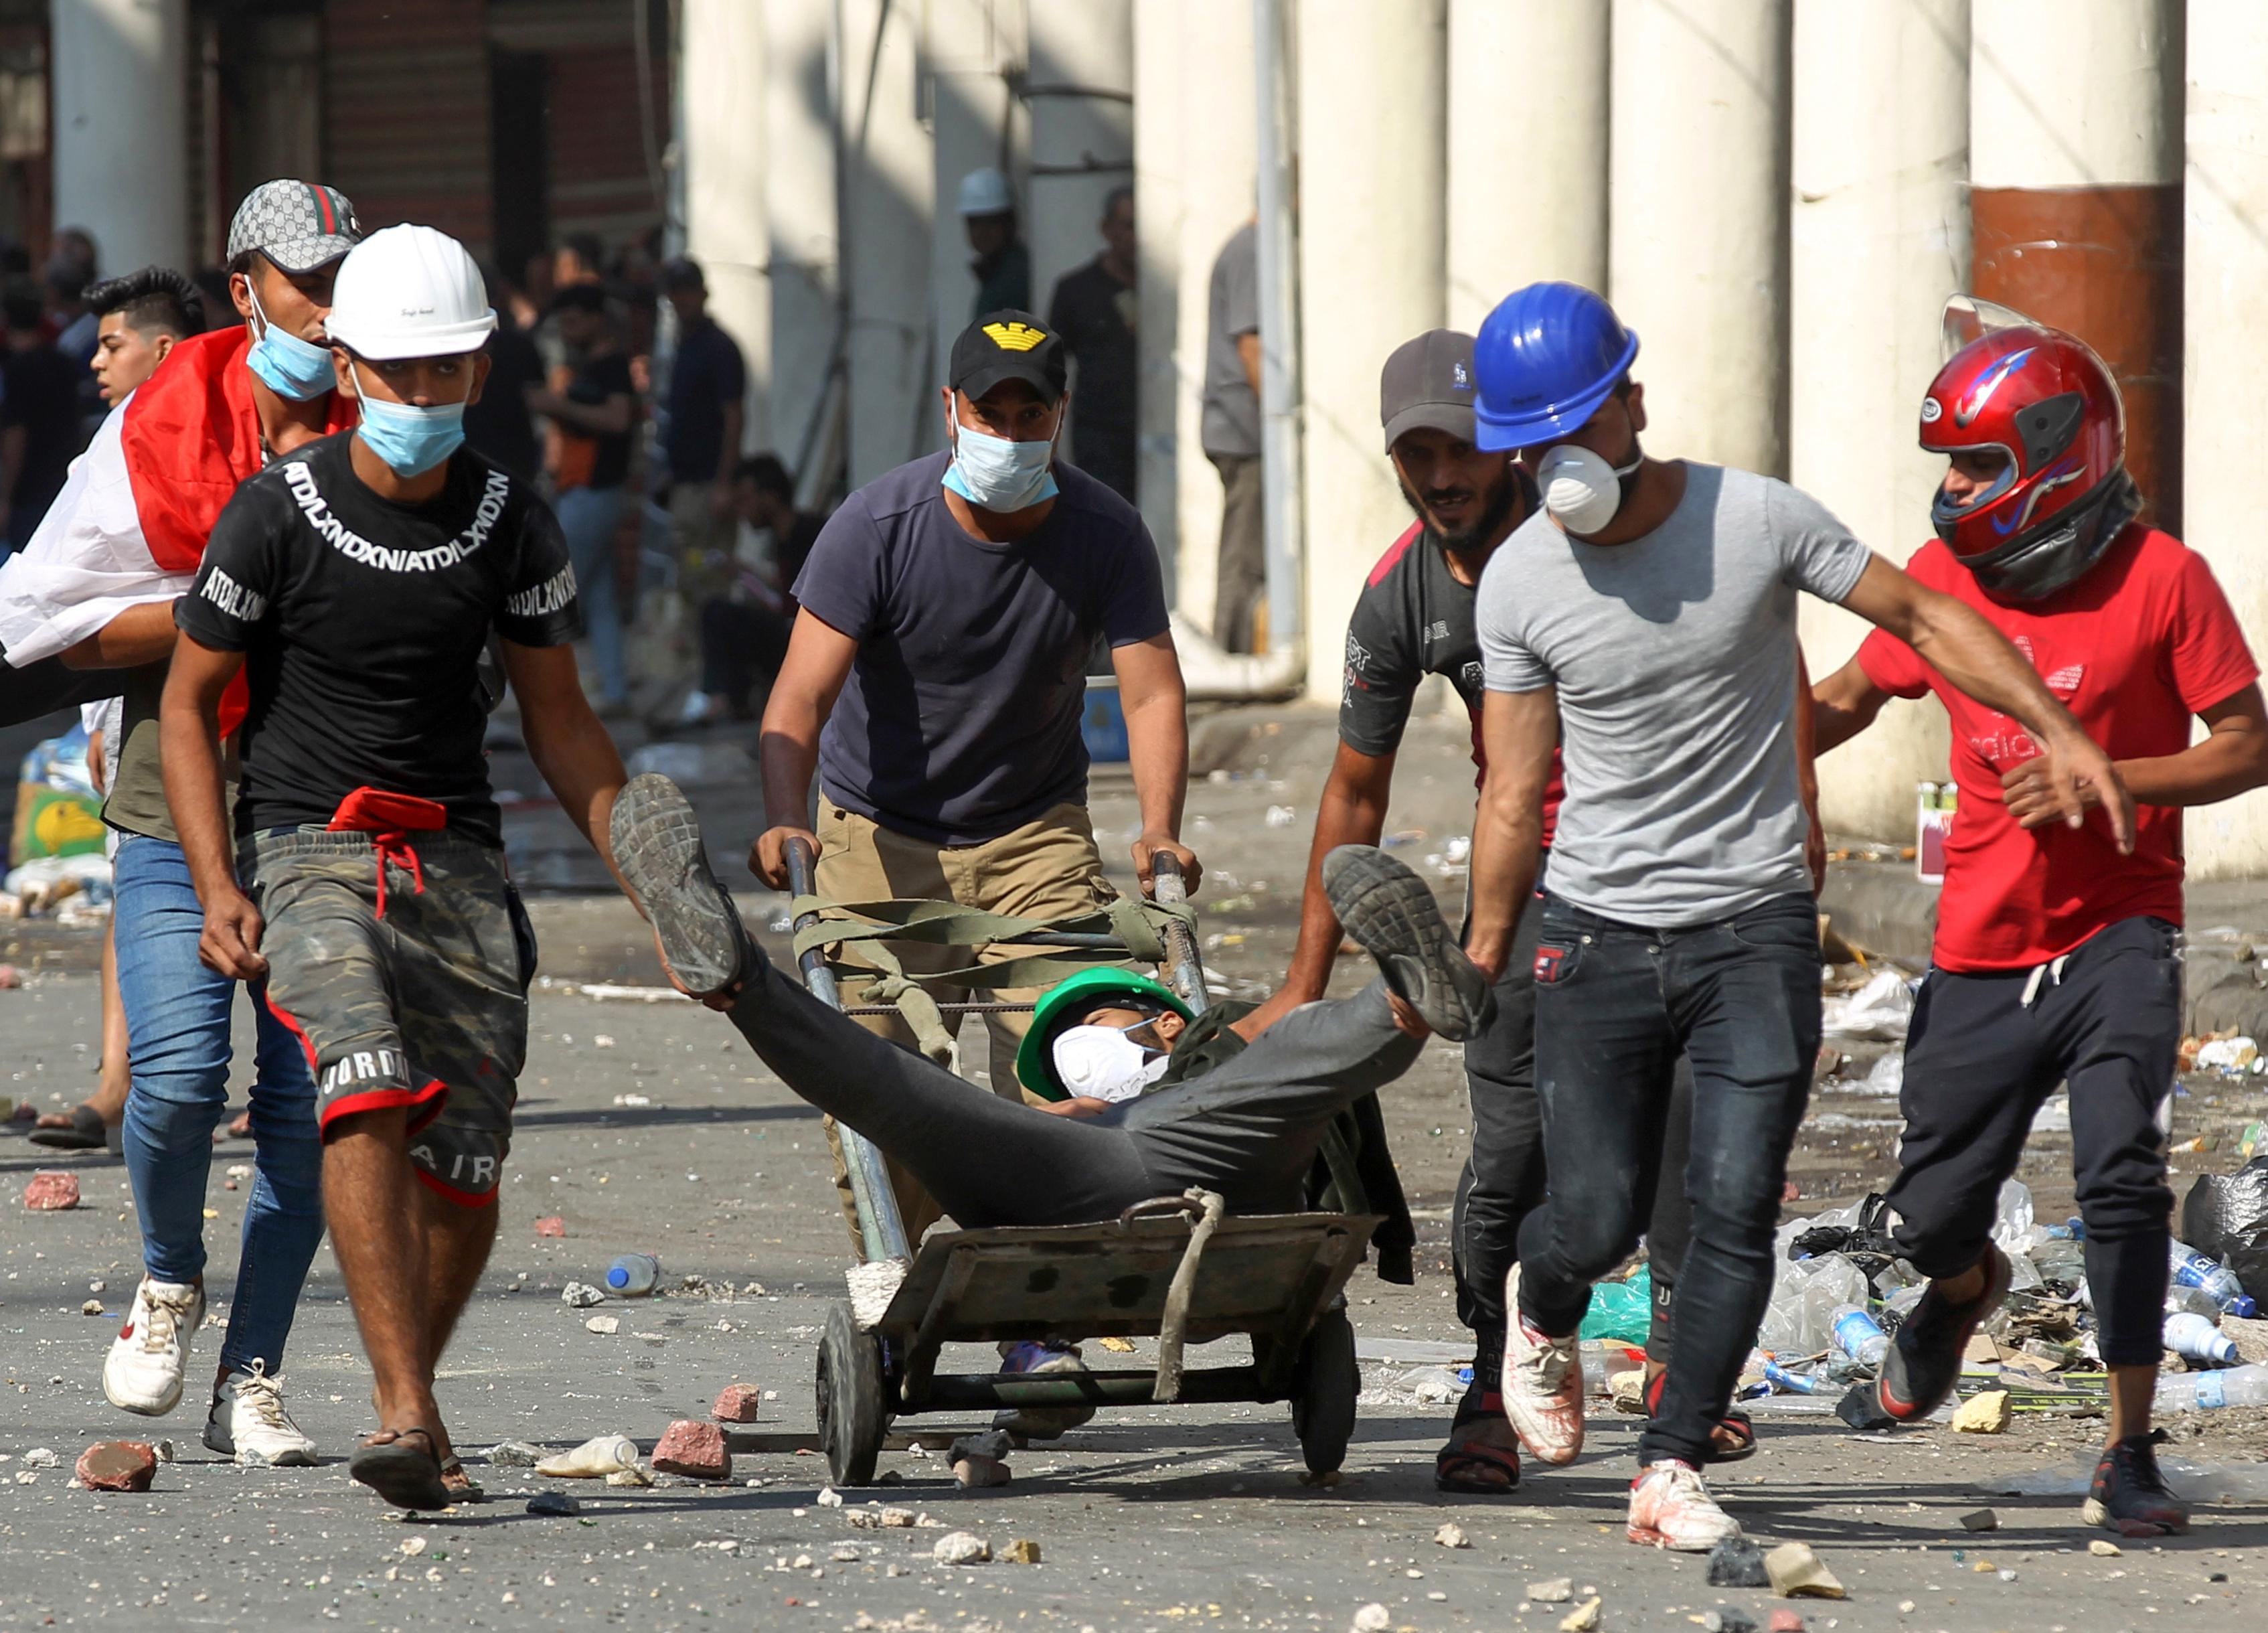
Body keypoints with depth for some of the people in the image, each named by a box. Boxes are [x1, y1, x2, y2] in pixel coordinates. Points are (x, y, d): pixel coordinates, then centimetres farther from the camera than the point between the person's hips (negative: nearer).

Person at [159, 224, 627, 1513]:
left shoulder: (514, 527, 4)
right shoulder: (276, 518, -6)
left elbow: (562, 722, 14)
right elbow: (191, 703, 2)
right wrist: (218, 887, -8)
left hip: (459, 858, 4)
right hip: (312, 848, -4)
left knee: (466, 1167, -3)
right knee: (370, 1090, -28)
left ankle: (409, 1412, 19)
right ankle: (410, 1417, -34)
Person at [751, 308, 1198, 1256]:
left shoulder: (1104, 534, -10)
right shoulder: (878, 528, -16)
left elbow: (1151, 693, -13)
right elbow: (802, 694, -22)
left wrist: (1160, 831, -31)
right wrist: (785, 822, -40)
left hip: (1034, 832, 1)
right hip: (880, 833, -1)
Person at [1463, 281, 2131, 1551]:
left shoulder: (1759, 520, -7)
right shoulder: (1520, 581, -3)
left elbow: (1924, 616, 3)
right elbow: (1515, 793, 3)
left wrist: (2061, 732, -6)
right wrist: (1480, 963, 3)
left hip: (1756, 924, 0)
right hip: (1597, 927, 1)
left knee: (1737, 1208, -10)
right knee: (1597, 1220, 0)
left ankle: (1674, 1470, -1)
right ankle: (1541, 1315, 36)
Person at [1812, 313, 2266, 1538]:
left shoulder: (2161, 581, -10)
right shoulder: (1943, 576, 2)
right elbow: (1847, 698, 18)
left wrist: (2102, 778, -21)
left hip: (2116, 939, -4)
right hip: (1983, 952, 4)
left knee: (2120, 1179, -22)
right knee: (1930, 1217, 6)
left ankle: (2129, 1456, -9)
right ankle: (1964, 1296, 45)